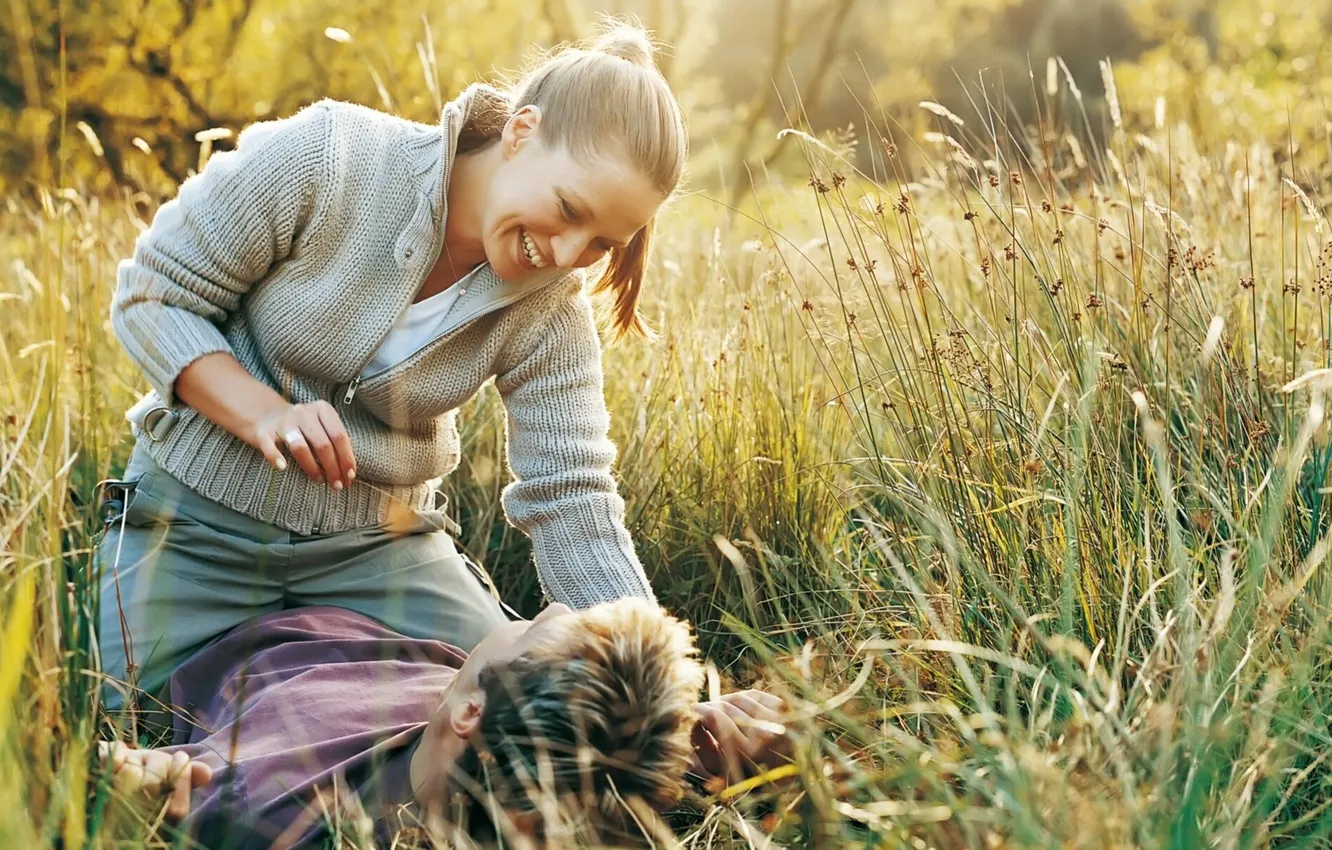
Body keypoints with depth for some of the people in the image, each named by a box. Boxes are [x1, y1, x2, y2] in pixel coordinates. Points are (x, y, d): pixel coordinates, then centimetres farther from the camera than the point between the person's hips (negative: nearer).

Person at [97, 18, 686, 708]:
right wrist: (264, 413, -31)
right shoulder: (323, 158, -23)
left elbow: (571, 504, -14)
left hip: (379, 543, 3)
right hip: (198, 520, -2)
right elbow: (152, 296, -14)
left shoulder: (550, 311, -12)